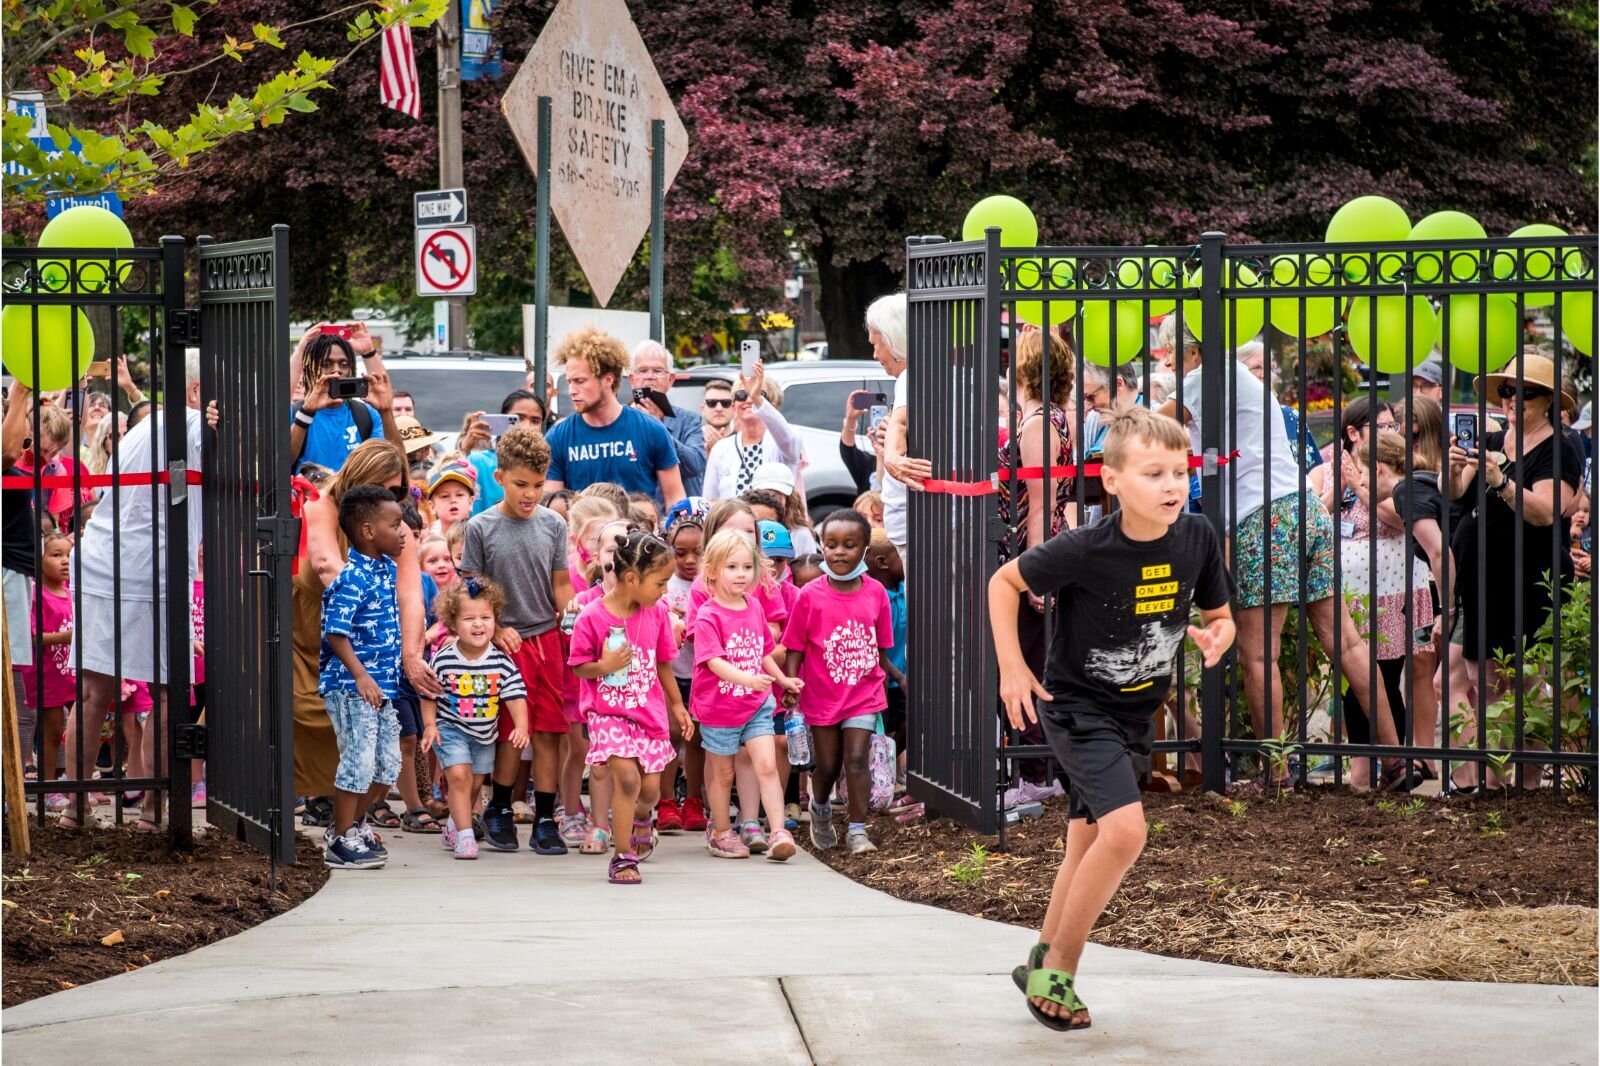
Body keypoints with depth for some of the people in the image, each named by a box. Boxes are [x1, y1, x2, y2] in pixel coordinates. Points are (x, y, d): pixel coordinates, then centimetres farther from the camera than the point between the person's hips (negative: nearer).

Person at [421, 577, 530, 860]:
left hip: (485, 733, 3)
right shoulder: (443, 660, -16)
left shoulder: (501, 661, -13)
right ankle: (464, 836, -11)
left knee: (475, 783, 15)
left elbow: (516, 696, -12)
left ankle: (454, 826, 39)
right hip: (451, 728, -3)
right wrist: (430, 726, -11)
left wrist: (521, 726, -24)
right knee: (460, 776, -17)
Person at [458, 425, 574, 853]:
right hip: (506, 641, -2)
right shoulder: (481, 528, -3)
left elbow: (560, 585, 10)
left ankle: (545, 820, 9)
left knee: (548, 732, 2)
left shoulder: (553, 524, 5)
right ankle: (499, 811, 18)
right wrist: (494, 629, -10)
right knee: (511, 731, -1)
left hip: (547, 638, 3)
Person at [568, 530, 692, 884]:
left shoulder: (657, 613, -1)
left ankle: (642, 820, 44)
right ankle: (623, 857, -5)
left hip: (650, 712, 4)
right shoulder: (592, 618, -15)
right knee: (627, 777, -19)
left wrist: (676, 704, 19)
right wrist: (604, 666, -25)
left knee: (650, 787, 5)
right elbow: (579, 667, -6)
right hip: (609, 712, -4)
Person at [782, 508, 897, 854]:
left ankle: (857, 830, -3)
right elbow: (795, 647, -5)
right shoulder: (811, 596, -9)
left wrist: (899, 676, -3)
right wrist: (791, 684, -17)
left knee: (857, 759, -9)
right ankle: (820, 808, 40)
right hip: (822, 694, 0)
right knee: (827, 764, 10)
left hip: (864, 692, 0)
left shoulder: (875, 593, -2)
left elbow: (880, 648, 7)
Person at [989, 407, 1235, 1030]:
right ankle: (1056, 971, -5)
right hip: (1077, 705, -6)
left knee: (1088, 843, 15)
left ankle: (1044, 966, 34)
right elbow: (1004, 582, -8)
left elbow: (1219, 616, 4)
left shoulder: (1197, 540, -11)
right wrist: (1012, 669, -12)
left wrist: (1216, 637, -19)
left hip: (1136, 712, 6)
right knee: (1125, 829, -21)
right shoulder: (1086, 550, -24)